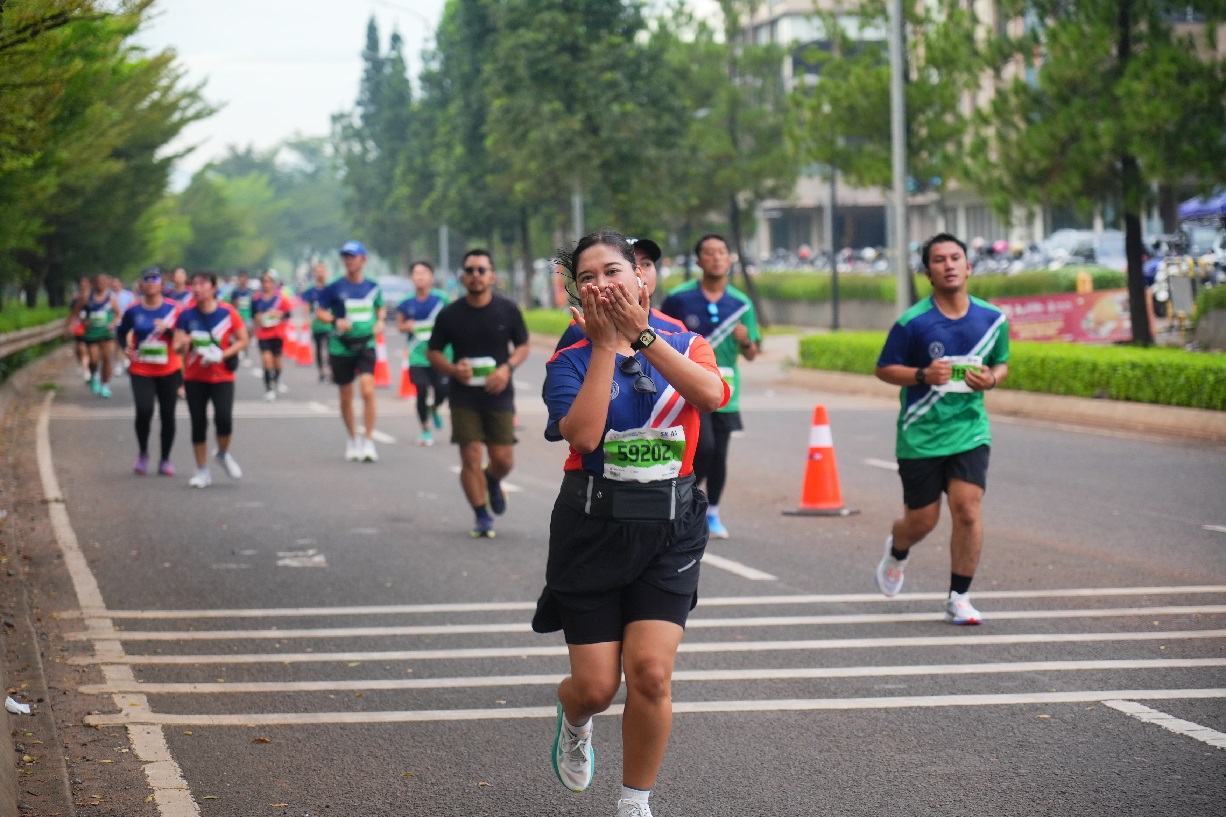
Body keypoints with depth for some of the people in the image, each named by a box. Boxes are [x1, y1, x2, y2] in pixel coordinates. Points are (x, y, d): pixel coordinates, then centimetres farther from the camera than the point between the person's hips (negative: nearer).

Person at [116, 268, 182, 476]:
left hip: (169, 371, 1)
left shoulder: (173, 309, -1)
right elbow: (120, 331, 15)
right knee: (144, 411, -17)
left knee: (167, 415, 4)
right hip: (141, 371, -1)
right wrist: (125, 348, -2)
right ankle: (143, 453, 6)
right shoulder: (134, 311, 0)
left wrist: (168, 330, -19)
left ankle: (165, 460, 19)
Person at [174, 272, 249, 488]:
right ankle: (202, 470, 14)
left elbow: (242, 340, -1)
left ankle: (223, 454, 14)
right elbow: (178, 346, -3)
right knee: (198, 423, 2)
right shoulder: (187, 315, -2)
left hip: (222, 377, -2)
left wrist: (222, 355, -15)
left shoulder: (228, 313, -6)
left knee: (224, 418, -17)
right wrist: (183, 345, -28)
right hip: (195, 378, 2)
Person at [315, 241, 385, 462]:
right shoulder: (335, 288, -4)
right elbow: (319, 312, 0)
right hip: (341, 347, 0)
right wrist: (335, 321, -19)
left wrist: (380, 321, 0)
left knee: (368, 390, -17)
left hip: (366, 346, 0)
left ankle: (368, 441, -10)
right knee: (346, 397, 8)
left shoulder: (372, 287, 3)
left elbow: (381, 307, 21)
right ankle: (353, 439, 27)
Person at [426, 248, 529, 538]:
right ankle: (482, 517, 10)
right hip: (464, 397, 0)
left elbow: (523, 345, 9)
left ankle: (492, 481, 36)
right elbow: (432, 352, 6)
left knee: (503, 459, -1)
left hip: (499, 394, 1)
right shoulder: (450, 314, -3)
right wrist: (453, 369, -14)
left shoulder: (508, 310, -2)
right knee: (470, 457, -6)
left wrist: (508, 367, -11)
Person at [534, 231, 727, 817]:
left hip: (670, 530, 1)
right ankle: (573, 723, 40)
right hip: (592, 526, 0)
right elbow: (583, 432, -20)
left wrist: (640, 333, -18)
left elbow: (711, 395, -19)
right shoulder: (571, 361, -1)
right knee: (596, 686, 0)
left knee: (650, 671, -13)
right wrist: (605, 343, -15)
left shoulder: (684, 345, 4)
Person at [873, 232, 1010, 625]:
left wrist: (991, 378, -7)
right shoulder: (912, 322, -10)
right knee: (921, 520, 6)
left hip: (970, 430, 2)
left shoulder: (993, 319, 1)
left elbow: (1001, 363, 16)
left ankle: (958, 599, 3)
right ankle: (896, 553, 44)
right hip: (920, 434, -2)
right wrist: (923, 375, -19)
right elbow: (884, 369, -2)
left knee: (968, 510, -12)